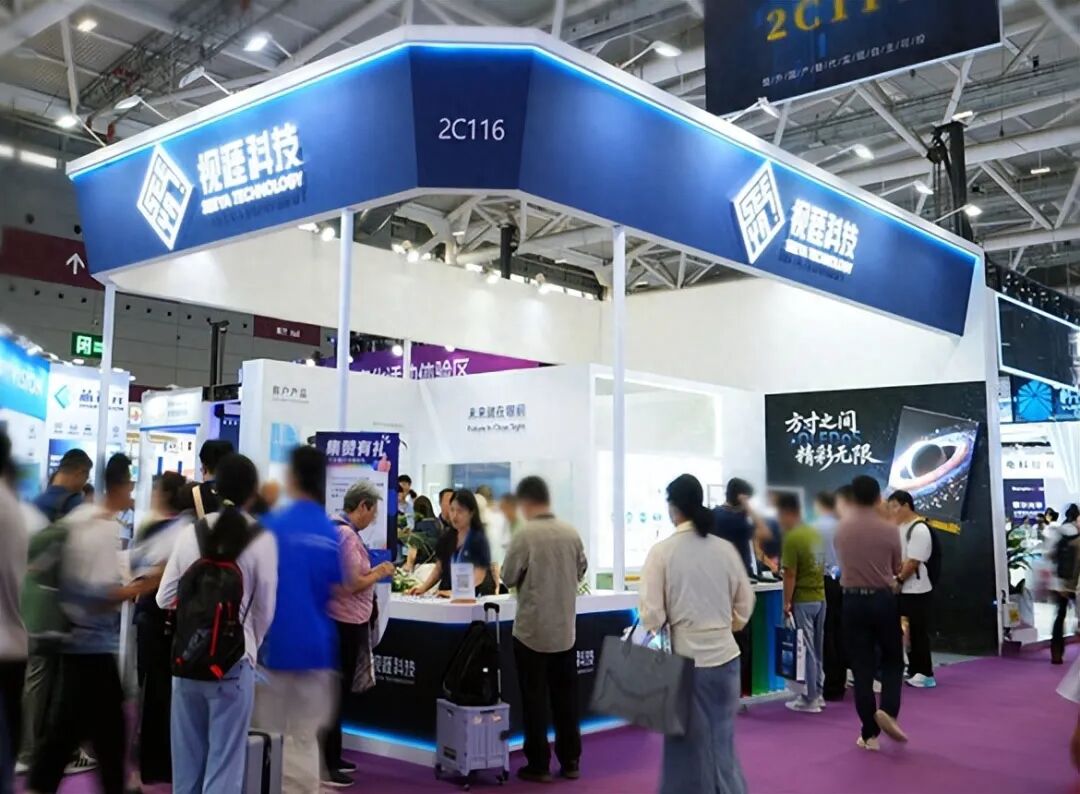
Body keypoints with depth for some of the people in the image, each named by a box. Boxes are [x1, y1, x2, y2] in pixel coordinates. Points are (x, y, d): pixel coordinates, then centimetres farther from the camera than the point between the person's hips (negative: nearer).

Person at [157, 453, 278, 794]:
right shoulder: (262, 539, -9)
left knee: (187, 758, 15)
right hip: (234, 661, -3)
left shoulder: (189, 533, -2)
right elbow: (265, 609, -3)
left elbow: (165, 598, 5)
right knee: (224, 763, 5)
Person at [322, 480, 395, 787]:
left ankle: (332, 758, 27)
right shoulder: (346, 534, -19)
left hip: (340, 620, 10)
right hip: (345, 623, -10)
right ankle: (325, 766, 4)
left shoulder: (335, 528, 12)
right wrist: (380, 573, -9)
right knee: (336, 695, -3)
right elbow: (352, 584, -22)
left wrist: (372, 571, 11)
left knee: (336, 692, 17)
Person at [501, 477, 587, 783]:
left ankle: (538, 764, 11)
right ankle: (570, 761, 20)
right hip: (565, 629, 4)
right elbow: (581, 571, 10)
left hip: (532, 629, -4)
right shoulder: (571, 533, -2)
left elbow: (508, 577, -9)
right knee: (565, 696, 13)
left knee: (534, 699, 5)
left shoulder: (525, 534, -15)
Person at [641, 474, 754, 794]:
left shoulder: (662, 551, -12)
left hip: (685, 658, -3)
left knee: (689, 742, 12)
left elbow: (652, 614, -12)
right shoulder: (725, 548, -2)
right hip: (724, 655, 3)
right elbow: (745, 603, 7)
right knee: (721, 739, 18)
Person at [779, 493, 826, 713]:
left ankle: (809, 699, 6)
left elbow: (790, 574, -18)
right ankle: (817, 694, 24)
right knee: (817, 650, 15)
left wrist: (786, 602, -10)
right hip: (820, 598, 8)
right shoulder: (815, 534, 6)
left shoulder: (792, 538, -18)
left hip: (803, 601, -8)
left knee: (806, 650, 0)